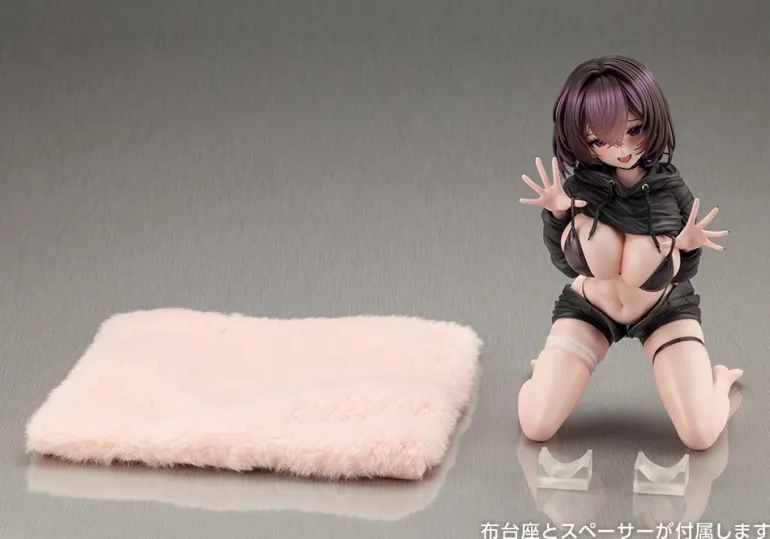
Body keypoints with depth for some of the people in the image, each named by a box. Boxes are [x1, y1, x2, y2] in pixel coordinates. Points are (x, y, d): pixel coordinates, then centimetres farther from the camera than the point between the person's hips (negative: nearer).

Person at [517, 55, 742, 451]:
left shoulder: (671, 191, -22)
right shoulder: (579, 188, -21)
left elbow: (681, 276, -10)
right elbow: (565, 264, -11)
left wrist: (688, 247, -33)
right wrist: (556, 215, -28)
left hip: (663, 312, 0)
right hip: (588, 309, 0)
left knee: (701, 436, -13)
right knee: (536, 428, -12)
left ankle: (720, 378, 22)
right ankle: (549, 371, 23)